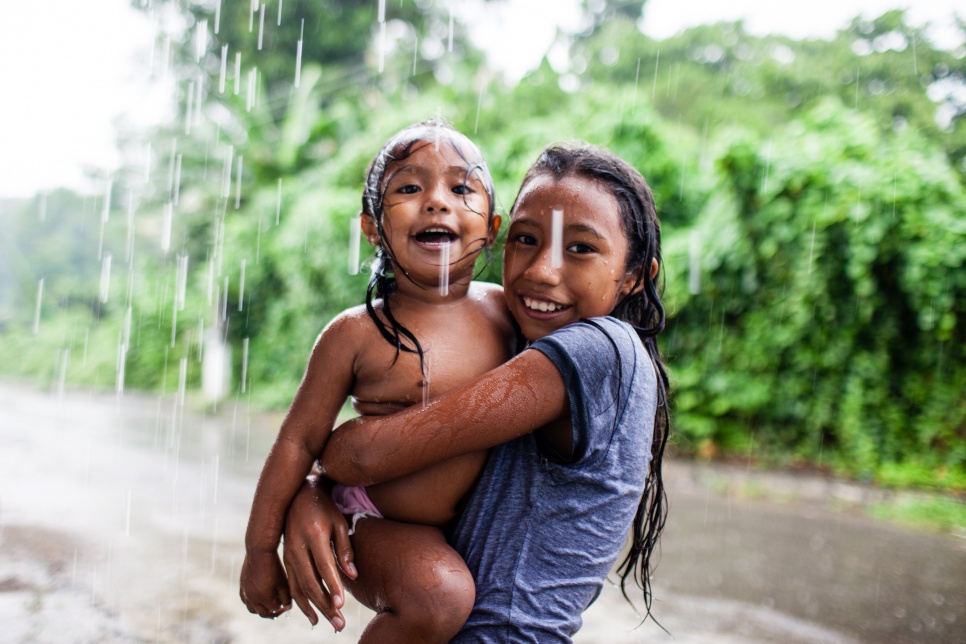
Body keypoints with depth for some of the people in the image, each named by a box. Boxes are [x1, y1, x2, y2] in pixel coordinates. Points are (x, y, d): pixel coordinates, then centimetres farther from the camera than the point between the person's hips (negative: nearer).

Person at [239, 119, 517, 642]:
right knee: (441, 596, -29)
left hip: (479, 525, 6)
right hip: (383, 527, -5)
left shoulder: (504, 310, -4)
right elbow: (299, 442, -7)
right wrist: (260, 549, -1)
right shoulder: (356, 334, -15)